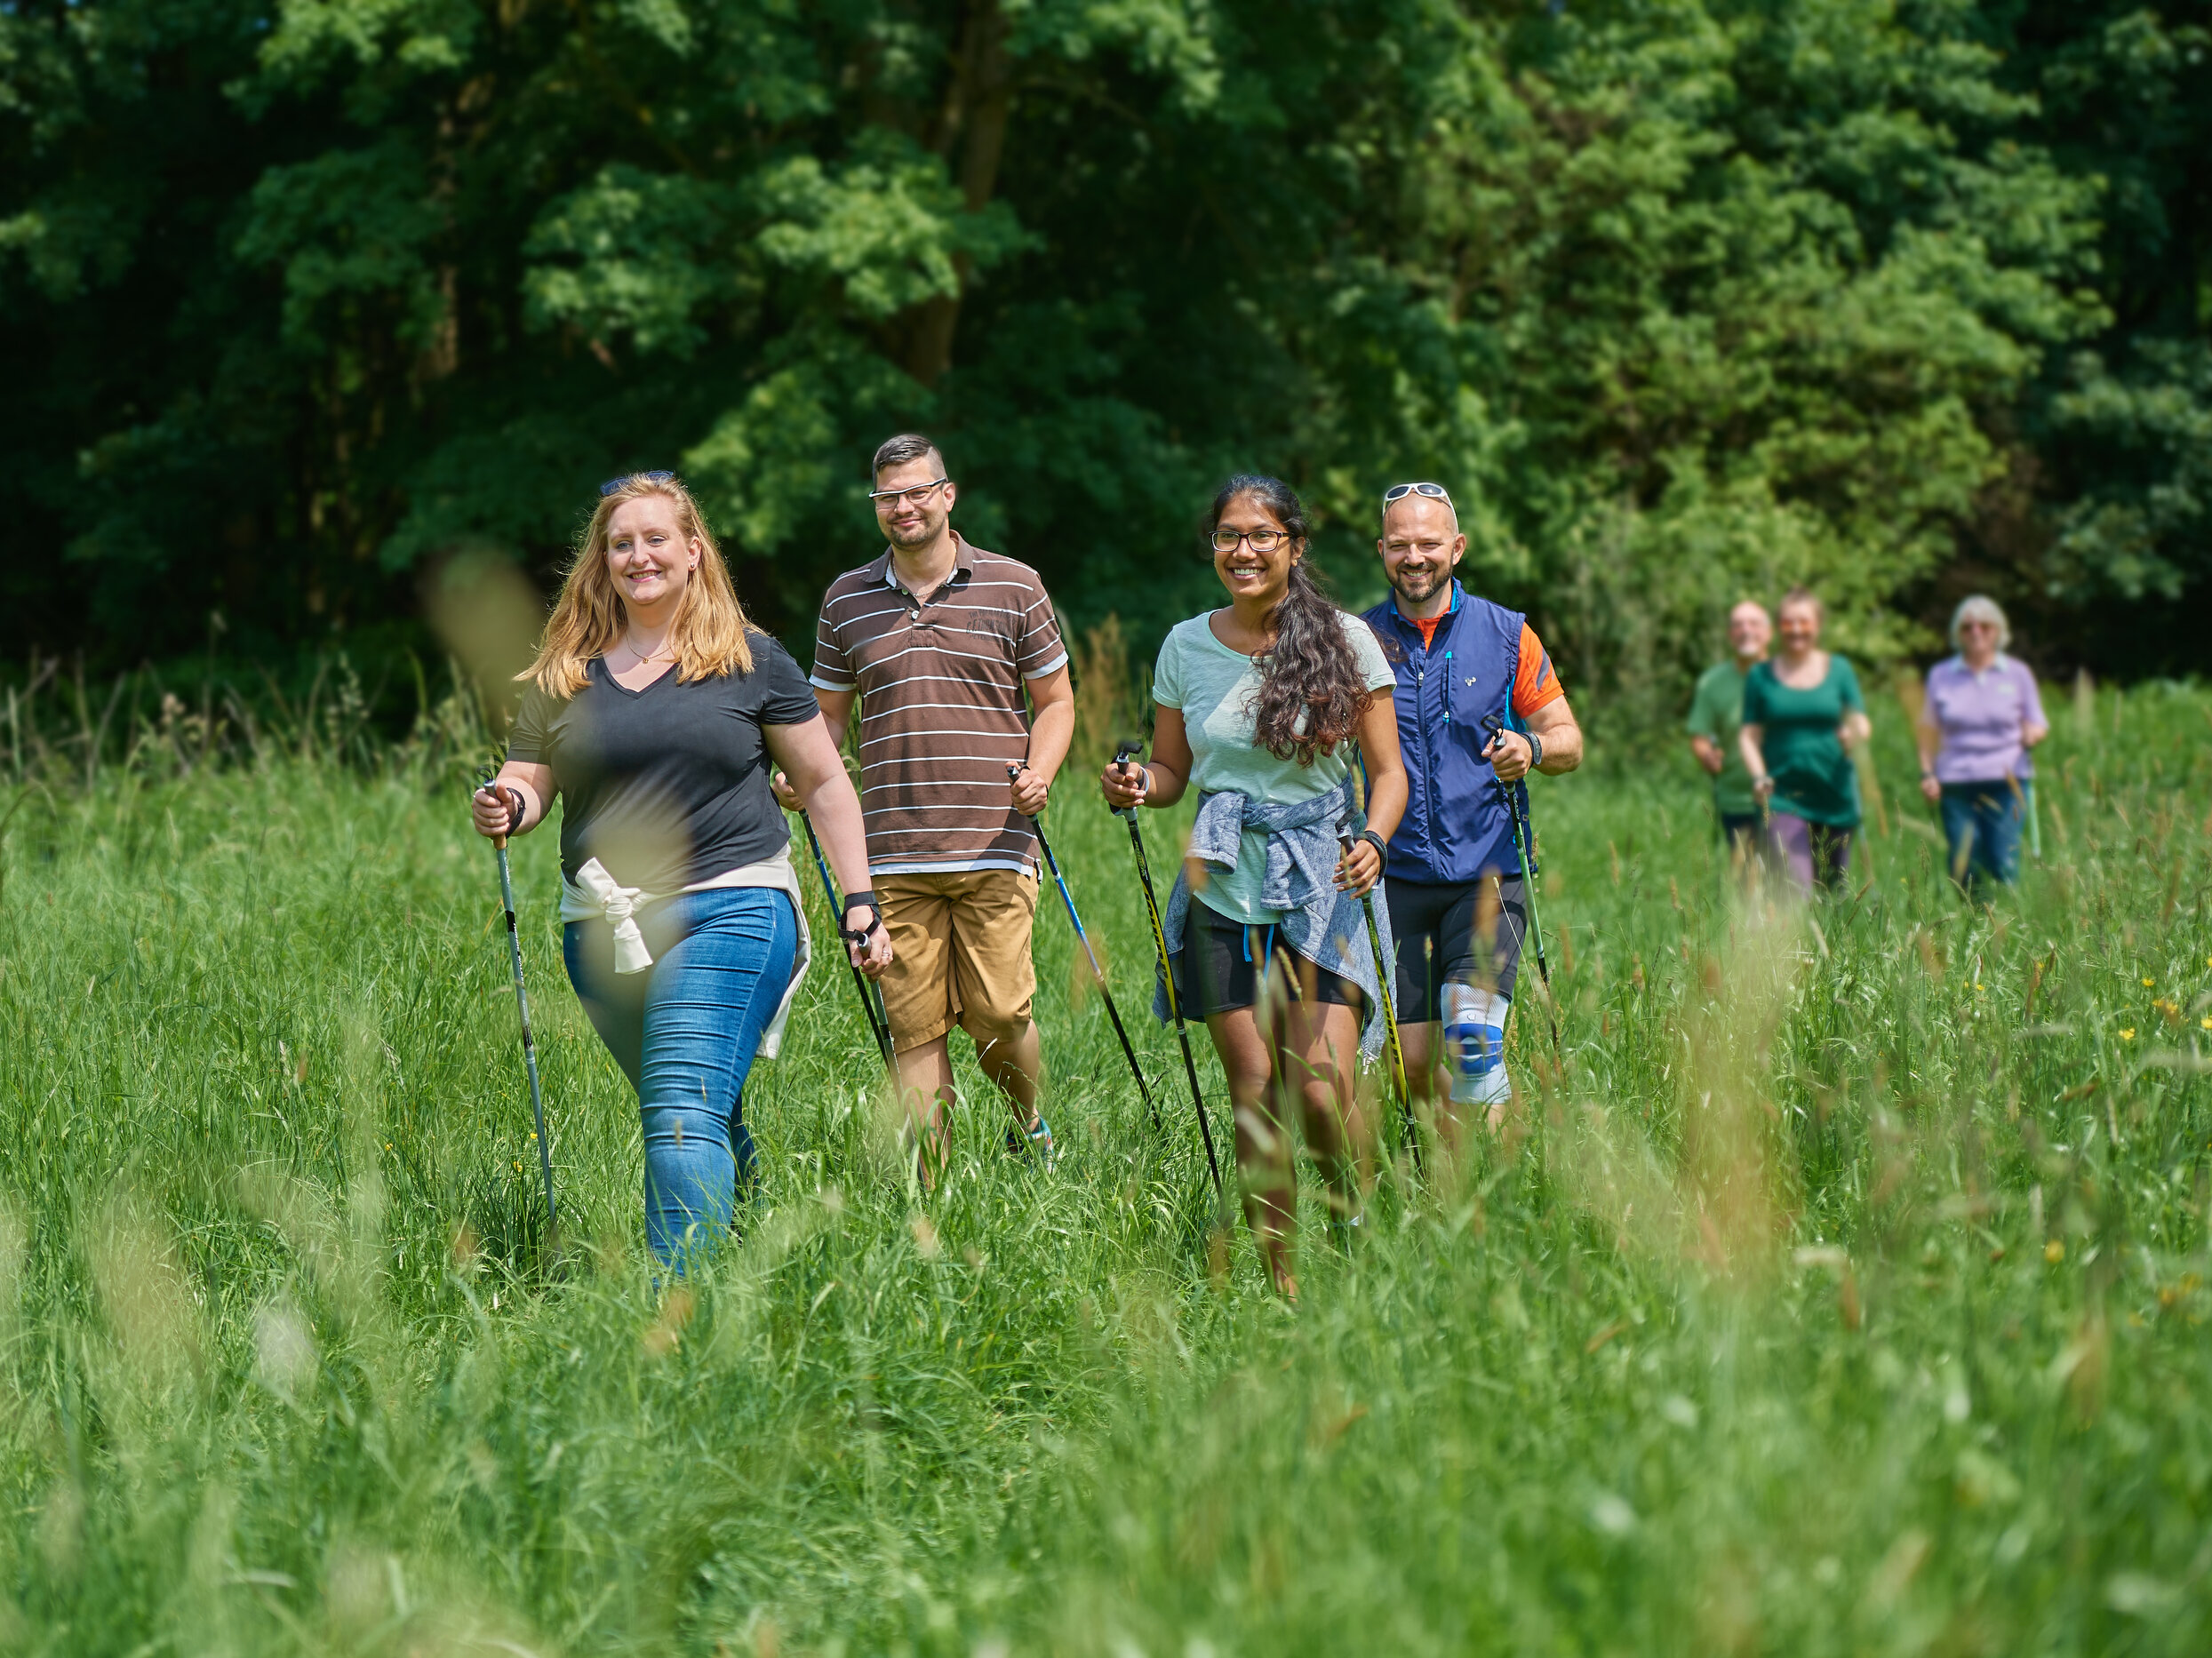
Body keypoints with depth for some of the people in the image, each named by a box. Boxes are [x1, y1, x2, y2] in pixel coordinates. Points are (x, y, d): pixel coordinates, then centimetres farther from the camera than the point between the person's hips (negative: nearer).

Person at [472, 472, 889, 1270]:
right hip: (604, 927, 4)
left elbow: (824, 783, 8)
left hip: (731, 910, -4)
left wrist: (860, 903, 2)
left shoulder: (748, 659, 3)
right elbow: (528, 782, 13)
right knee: (708, 1119, 15)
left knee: (684, 1113, -18)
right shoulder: (566, 671, 10)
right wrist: (505, 806, -12)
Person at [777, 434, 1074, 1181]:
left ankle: (1030, 1125, 26)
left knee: (999, 1016, -5)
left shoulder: (1014, 587, 5)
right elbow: (825, 713, 20)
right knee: (914, 1027, -1)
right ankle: (926, 1193, 5)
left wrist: (1039, 773, -7)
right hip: (893, 857, 2)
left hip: (993, 848, -2)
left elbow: (1055, 701, 12)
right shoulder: (846, 599, 11)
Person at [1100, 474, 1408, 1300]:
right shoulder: (1186, 646, 7)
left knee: (1322, 1092, -13)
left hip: (1321, 887, -2)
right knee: (1253, 1099, 2)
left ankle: (1359, 1230, 13)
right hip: (1224, 891, 3)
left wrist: (1372, 840, -17)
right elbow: (1172, 771, 15)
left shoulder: (1345, 640, -1)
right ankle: (1282, 1279, 12)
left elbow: (1388, 771, 3)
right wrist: (1135, 786, -7)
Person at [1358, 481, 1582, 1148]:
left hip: (1487, 873, -1)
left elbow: (1568, 738, 8)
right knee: (1411, 1061, 2)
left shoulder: (1507, 635, 4)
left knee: (1473, 1034, -18)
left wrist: (1532, 749, -15)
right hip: (1397, 875, 1)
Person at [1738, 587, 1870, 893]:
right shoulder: (1762, 676, 7)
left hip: (1834, 796, 2)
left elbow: (1862, 724, 7)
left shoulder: (1839, 670, 9)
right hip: (1783, 796, -2)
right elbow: (1749, 735, 7)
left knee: (1833, 890, 6)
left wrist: (1854, 733, -18)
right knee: (1795, 894, -17)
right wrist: (1758, 776, -11)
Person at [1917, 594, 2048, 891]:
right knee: (1963, 866, -6)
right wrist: (1927, 773, 4)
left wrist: (2032, 735, -10)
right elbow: (1929, 731, 17)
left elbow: (2037, 725, 14)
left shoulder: (2017, 673, 10)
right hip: (1956, 785, 1)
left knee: (2003, 863, -12)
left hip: (2006, 781, -1)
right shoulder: (1940, 675, 12)